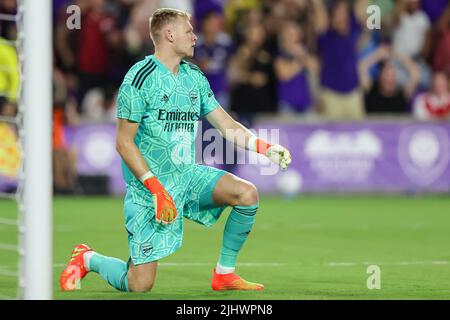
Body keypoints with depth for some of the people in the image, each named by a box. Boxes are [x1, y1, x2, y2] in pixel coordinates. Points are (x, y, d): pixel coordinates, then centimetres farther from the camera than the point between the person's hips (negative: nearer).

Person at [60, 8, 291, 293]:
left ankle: (225, 273, 0)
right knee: (140, 285, -9)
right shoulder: (141, 77, -14)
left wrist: (266, 148, -5)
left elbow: (226, 125, 11)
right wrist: (157, 189, -22)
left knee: (247, 194, -17)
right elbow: (124, 142, -15)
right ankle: (86, 259, 22)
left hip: (188, 174, 7)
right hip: (147, 185, -7)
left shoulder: (194, 77, 8)